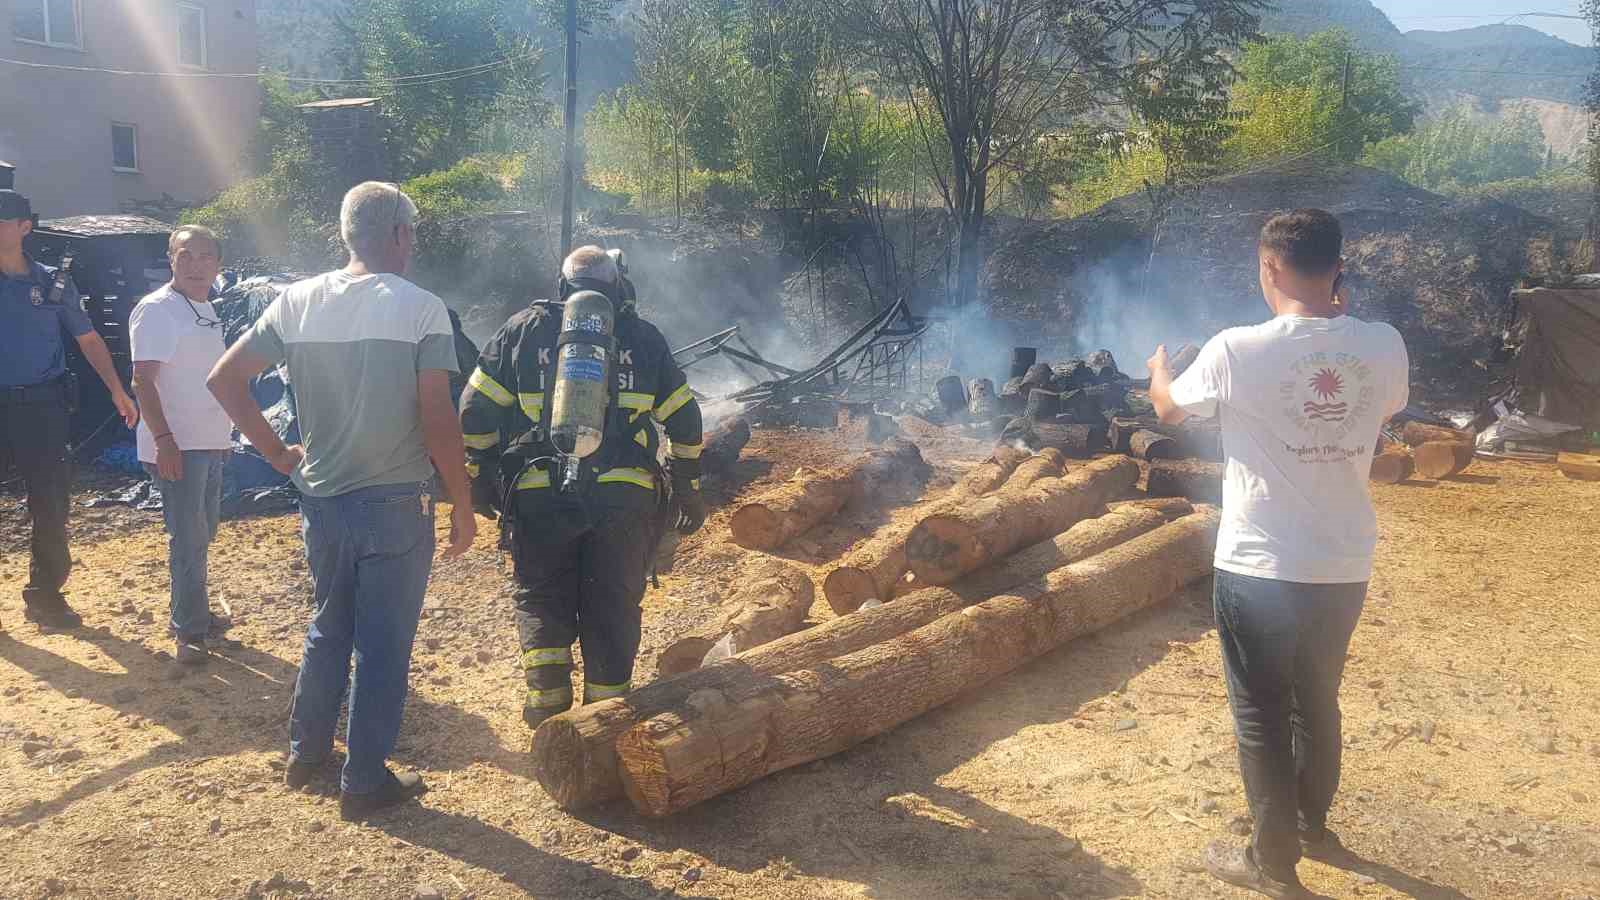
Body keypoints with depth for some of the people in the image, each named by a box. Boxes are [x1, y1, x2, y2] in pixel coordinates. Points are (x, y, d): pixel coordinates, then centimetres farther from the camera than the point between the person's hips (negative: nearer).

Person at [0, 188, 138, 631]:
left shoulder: (53, 284, 5)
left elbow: (87, 338, 12)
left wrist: (117, 390, 7)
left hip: (42, 406, 1)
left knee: (52, 504, 5)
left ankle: (45, 595, 19)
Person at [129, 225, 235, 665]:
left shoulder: (205, 308, 13)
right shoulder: (157, 310, -13)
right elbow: (143, 381, -18)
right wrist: (164, 440, -25)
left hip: (209, 443, 9)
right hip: (178, 446, -9)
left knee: (203, 533, 15)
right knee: (189, 538, -6)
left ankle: (192, 613, 27)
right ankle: (189, 632, 1)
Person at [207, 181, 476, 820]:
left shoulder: (298, 301, 1)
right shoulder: (421, 309, -13)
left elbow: (224, 380, 3)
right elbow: (438, 421, -16)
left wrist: (278, 454, 9)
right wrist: (462, 506, -7)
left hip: (322, 499, 5)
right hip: (396, 504, -5)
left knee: (327, 628, 23)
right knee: (383, 645, 7)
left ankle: (305, 754, 36)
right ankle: (366, 781, 16)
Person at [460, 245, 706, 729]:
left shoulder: (524, 329, 9)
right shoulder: (642, 336, 11)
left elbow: (474, 411, 6)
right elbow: (685, 418, 12)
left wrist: (483, 479, 16)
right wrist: (689, 492, 20)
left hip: (539, 494, 0)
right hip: (625, 497, 1)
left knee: (541, 598, 17)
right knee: (613, 605, 12)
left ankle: (547, 698, 9)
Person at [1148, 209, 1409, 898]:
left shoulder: (1238, 350, -16)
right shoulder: (1383, 346, -5)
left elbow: (1170, 410, 4)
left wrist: (1158, 368, 27)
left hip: (1261, 569, -5)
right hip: (1345, 566, 5)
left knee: (1261, 717, 10)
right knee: (1318, 700, 24)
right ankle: (1312, 823, 43)